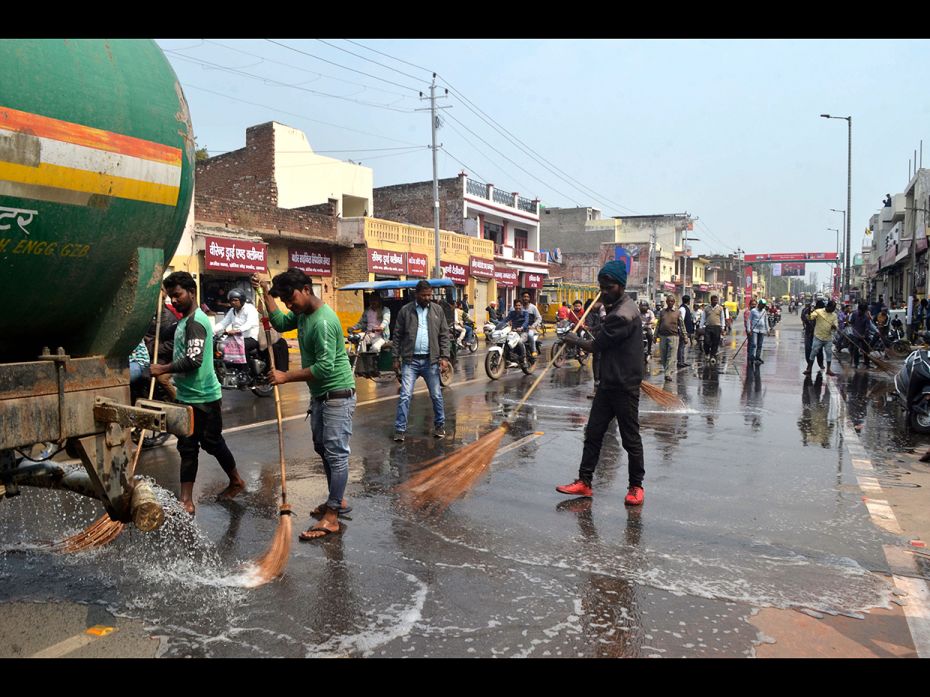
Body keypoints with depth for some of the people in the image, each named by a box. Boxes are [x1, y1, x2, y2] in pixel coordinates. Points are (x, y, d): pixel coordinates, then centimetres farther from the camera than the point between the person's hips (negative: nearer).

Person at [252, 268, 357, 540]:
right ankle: (337, 500, 31)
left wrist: (286, 377, -22)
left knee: (336, 453, -6)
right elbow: (280, 323, 18)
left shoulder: (323, 322, -25)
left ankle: (331, 518, -1)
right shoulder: (303, 313, 6)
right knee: (323, 449, 18)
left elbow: (325, 367, -28)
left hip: (337, 395, -10)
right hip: (319, 395, 10)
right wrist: (266, 292, 9)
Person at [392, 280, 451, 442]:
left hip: (431, 360, 1)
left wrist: (444, 357, -4)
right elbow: (397, 335, 4)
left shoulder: (437, 310, 5)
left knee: (436, 395, 8)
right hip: (410, 360, -1)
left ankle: (440, 425, 25)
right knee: (405, 395, -4)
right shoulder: (405, 310, 1)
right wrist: (396, 358, 0)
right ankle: (400, 429, 3)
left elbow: (444, 335, 5)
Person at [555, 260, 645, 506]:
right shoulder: (621, 305, 11)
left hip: (624, 387, -10)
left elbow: (596, 346, -15)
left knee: (630, 438, 4)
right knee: (593, 432, 9)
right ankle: (584, 481, 15)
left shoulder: (622, 315, -23)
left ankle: (636, 486, 18)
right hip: (608, 382, 10)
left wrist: (574, 340, 1)